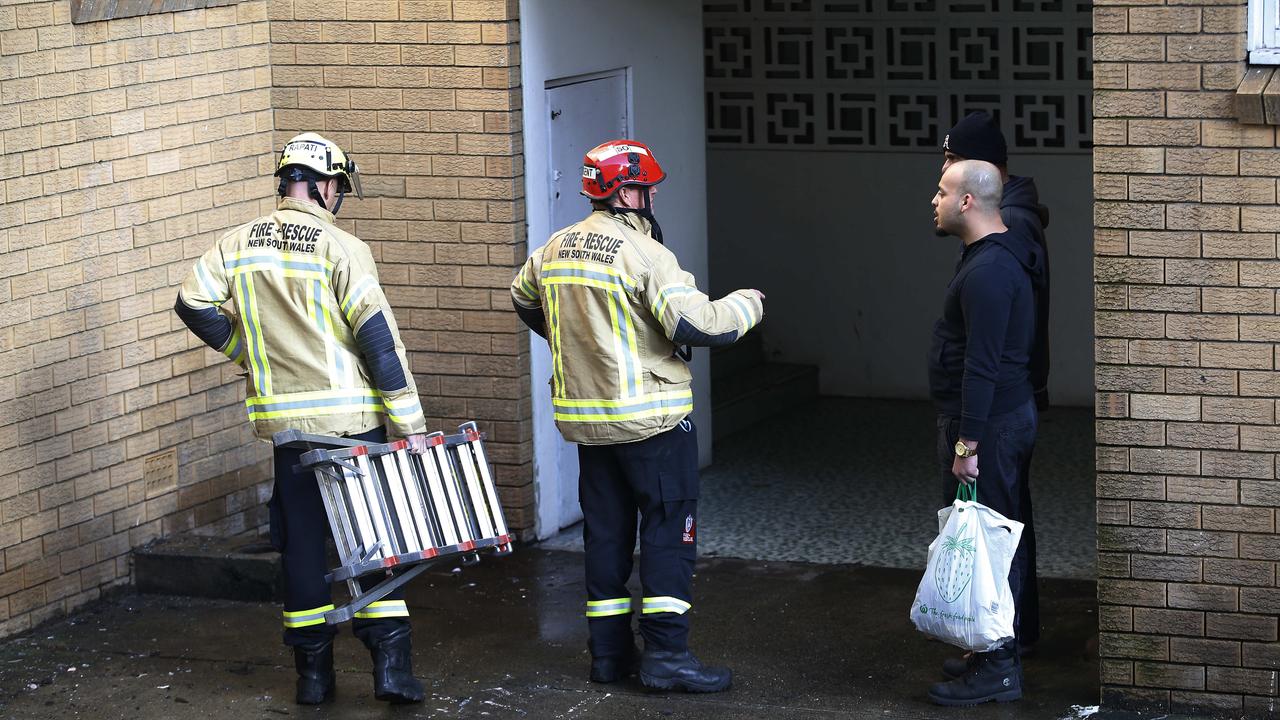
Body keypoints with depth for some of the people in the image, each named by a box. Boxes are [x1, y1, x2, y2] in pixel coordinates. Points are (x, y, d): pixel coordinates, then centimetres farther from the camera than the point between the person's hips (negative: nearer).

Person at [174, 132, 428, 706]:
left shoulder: (237, 245, 3)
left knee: (302, 540, 12)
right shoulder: (340, 248, -10)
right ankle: (390, 663, 0)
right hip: (353, 416, -3)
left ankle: (313, 670, 14)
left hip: (284, 417, 3)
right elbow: (378, 335, -13)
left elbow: (194, 304, 2)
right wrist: (409, 421, -10)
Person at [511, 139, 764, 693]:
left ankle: (609, 650, 17)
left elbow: (524, 299, 25)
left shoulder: (556, 249, 6)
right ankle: (666, 653, -5)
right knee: (668, 528, -1)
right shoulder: (643, 253, -18)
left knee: (606, 530, 13)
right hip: (652, 419, -7)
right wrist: (746, 304, -4)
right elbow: (698, 325, -22)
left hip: (587, 418, 7)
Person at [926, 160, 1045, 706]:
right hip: (1012, 412, 11)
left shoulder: (987, 271, -20)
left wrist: (967, 444, -24)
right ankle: (1001, 653, 23)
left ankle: (994, 668, -2)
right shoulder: (1003, 258, 14)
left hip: (989, 423, -11)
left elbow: (982, 365, -24)